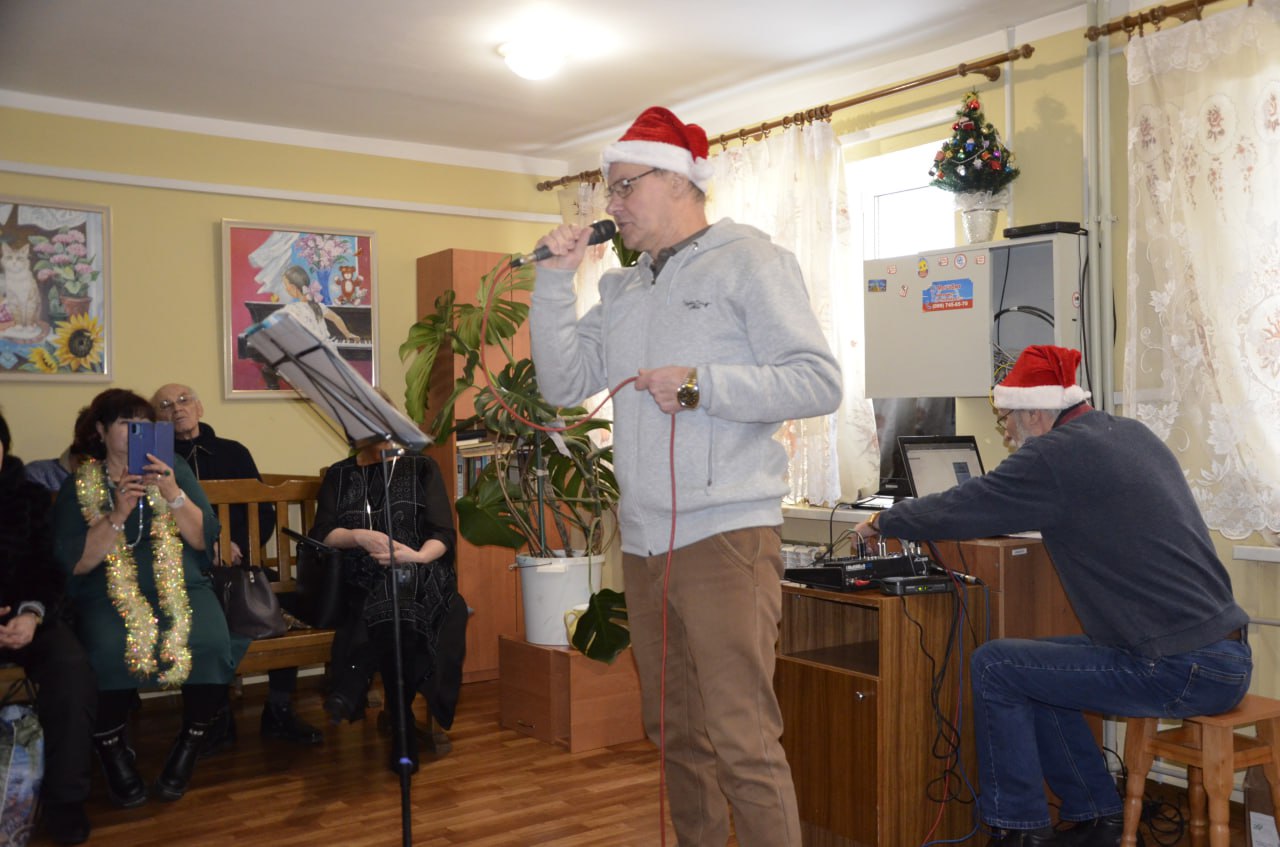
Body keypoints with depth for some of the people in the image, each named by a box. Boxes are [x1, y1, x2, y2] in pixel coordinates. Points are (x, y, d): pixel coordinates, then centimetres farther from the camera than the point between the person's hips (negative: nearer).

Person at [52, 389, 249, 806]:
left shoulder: (174, 470, 10)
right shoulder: (79, 486, 7)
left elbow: (205, 539, 2)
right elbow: (74, 563, -4)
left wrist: (172, 493, -13)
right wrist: (119, 514, -16)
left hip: (180, 588, 1)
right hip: (107, 597, -1)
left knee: (210, 642, -31)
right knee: (110, 651, -34)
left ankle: (190, 746, -7)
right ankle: (112, 752, -7)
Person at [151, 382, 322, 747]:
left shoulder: (233, 452, 15)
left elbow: (265, 512, 12)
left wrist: (239, 545, -6)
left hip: (239, 564, 3)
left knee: (288, 600, -22)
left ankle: (279, 711, -8)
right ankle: (215, 716, -17)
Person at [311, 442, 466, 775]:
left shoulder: (422, 467, 13)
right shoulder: (338, 475, 18)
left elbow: (444, 534, 4)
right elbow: (321, 535, 6)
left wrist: (418, 556, -18)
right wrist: (358, 536, -14)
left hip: (419, 577, -1)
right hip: (361, 583, 1)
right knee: (393, 617, -33)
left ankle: (351, 689, -33)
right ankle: (403, 729, -28)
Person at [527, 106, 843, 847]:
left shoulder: (750, 260, -1)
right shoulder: (622, 290, 18)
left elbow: (818, 383, -10)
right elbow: (564, 383, 11)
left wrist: (701, 385, -17)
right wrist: (556, 279, 5)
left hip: (726, 535, -6)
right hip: (643, 542, 7)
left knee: (742, 742, -8)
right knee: (677, 734, 14)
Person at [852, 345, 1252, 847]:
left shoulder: (1057, 454, -15)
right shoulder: (1133, 434, 12)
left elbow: (956, 510, -9)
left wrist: (881, 522, 9)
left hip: (1184, 672, -9)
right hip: (1227, 652, 9)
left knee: (994, 666, 0)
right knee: (1030, 671, 19)